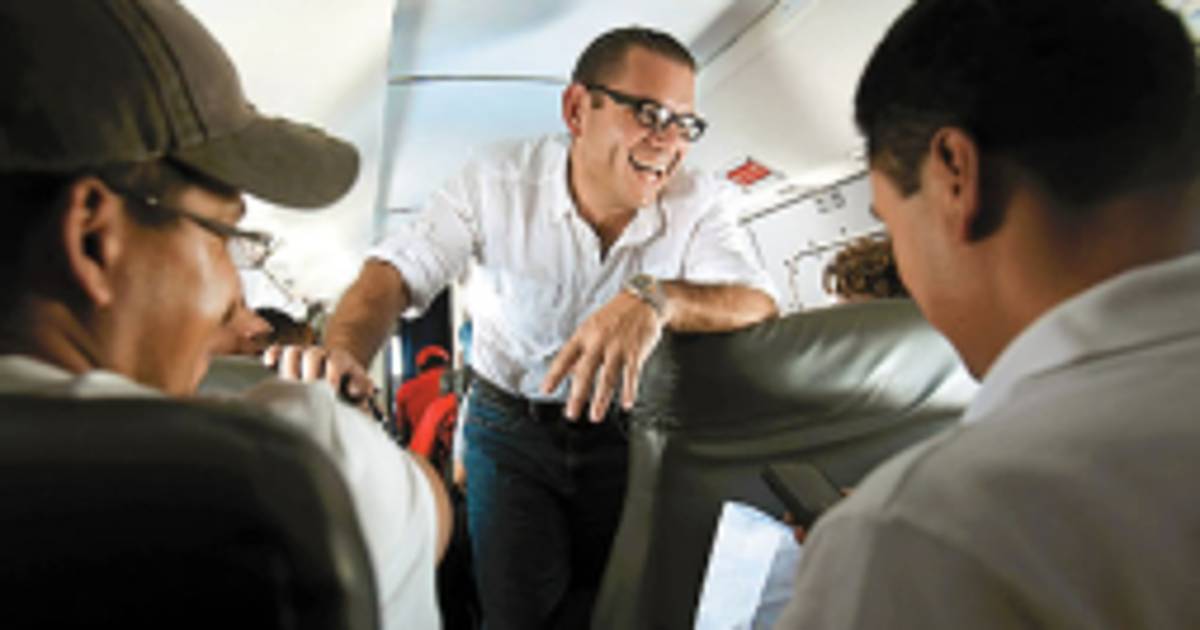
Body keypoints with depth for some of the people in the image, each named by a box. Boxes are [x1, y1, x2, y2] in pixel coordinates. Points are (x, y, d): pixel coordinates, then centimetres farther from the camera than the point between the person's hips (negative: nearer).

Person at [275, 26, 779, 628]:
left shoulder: (695, 203, -15)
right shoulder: (499, 181, -17)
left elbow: (759, 304, -28)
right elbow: (395, 271, -24)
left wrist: (656, 298, -49)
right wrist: (342, 352, -47)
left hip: (621, 431, 2)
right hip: (510, 426, -1)